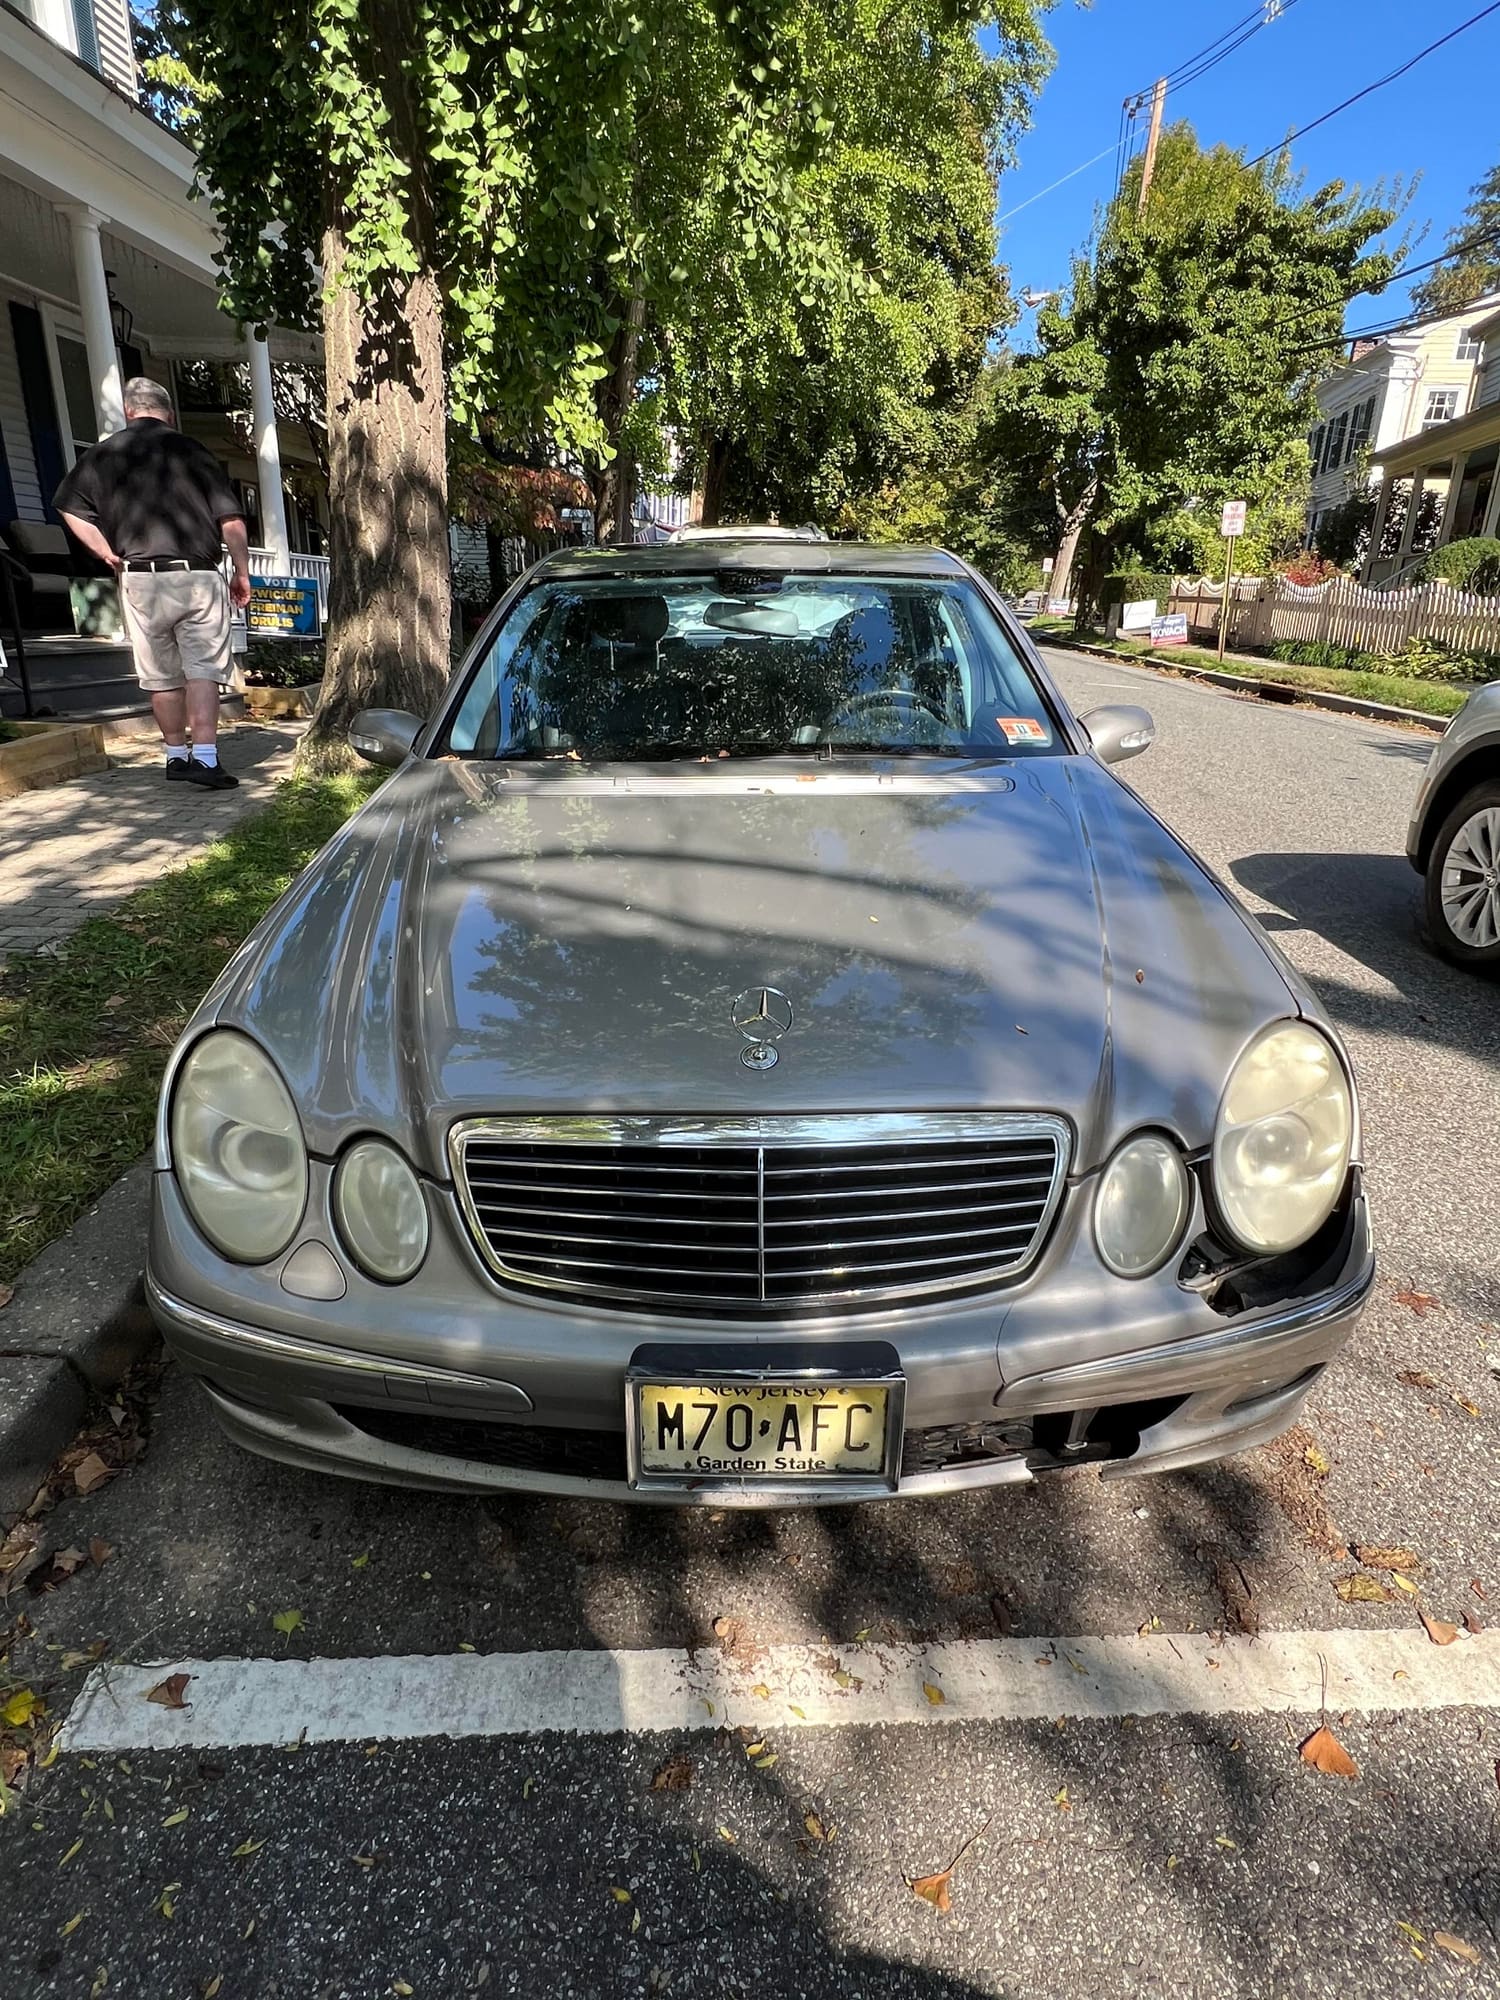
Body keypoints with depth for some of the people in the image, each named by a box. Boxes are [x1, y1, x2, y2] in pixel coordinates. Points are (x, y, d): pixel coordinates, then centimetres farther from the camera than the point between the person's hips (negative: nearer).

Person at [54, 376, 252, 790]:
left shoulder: (103, 455, 8)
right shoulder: (192, 451, 2)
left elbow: (69, 506, 3)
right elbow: (231, 520, -2)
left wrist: (107, 554, 7)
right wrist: (242, 572, 6)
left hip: (141, 580, 2)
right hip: (198, 576, -2)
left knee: (162, 677, 11)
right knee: (203, 669, -5)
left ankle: (176, 755, 20)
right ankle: (205, 757, -17)